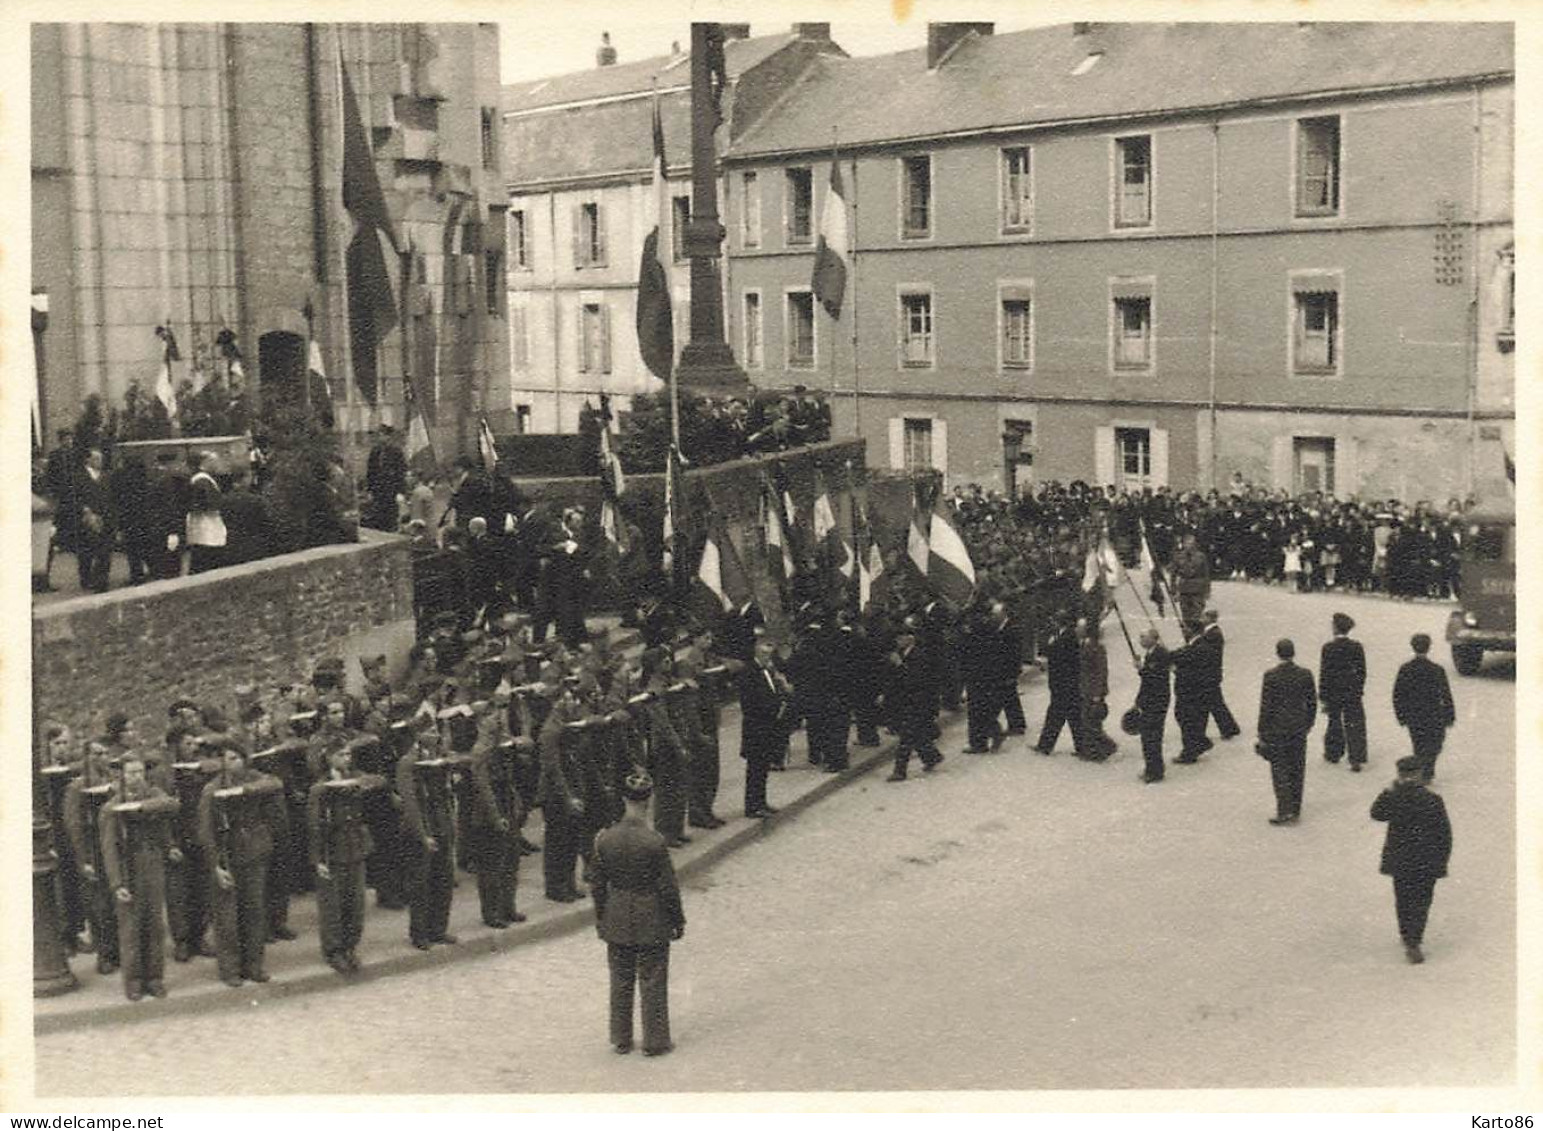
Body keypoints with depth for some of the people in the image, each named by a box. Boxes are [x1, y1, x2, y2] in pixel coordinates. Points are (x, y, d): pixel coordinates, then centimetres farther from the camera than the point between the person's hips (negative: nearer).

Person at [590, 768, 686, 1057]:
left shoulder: (605, 840, -10)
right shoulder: (654, 842, -21)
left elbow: (599, 886, 0)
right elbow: (668, 888, -13)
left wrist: (600, 919, 14)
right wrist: (678, 922, 0)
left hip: (617, 923, 3)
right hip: (651, 923, -3)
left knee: (620, 982, 17)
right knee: (652, 983, 11)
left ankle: (620, 1040, 27)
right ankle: (654, 1042, 20)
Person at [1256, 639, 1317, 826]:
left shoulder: (1271, 676, -14)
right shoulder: (1305, 674, -3)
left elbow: (1265, 706, -11)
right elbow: (1312, 703, 4)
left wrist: (1262, 734, -5)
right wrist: (1308, 724, 18)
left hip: (1277, 729, -4)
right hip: (1299, 729, 4)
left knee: (1279, 770, 3)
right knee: (1297, 770, 13)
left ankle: (1285, 811, -1)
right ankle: (1295, 811, 20)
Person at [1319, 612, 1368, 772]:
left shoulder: (1328, 648, -14)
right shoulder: (1356, 647, -6)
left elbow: (1324, 674, -12)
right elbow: (1362, 671, 1)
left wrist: (1323, 697, -6)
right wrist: (1359, 689, 14)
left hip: (1333, 693, -2)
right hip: (1352, 693, 2)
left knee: (1334, 722, 17)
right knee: (1354, 725, 5)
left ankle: (1333, 754, 29)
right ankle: (1356, 760, 2)